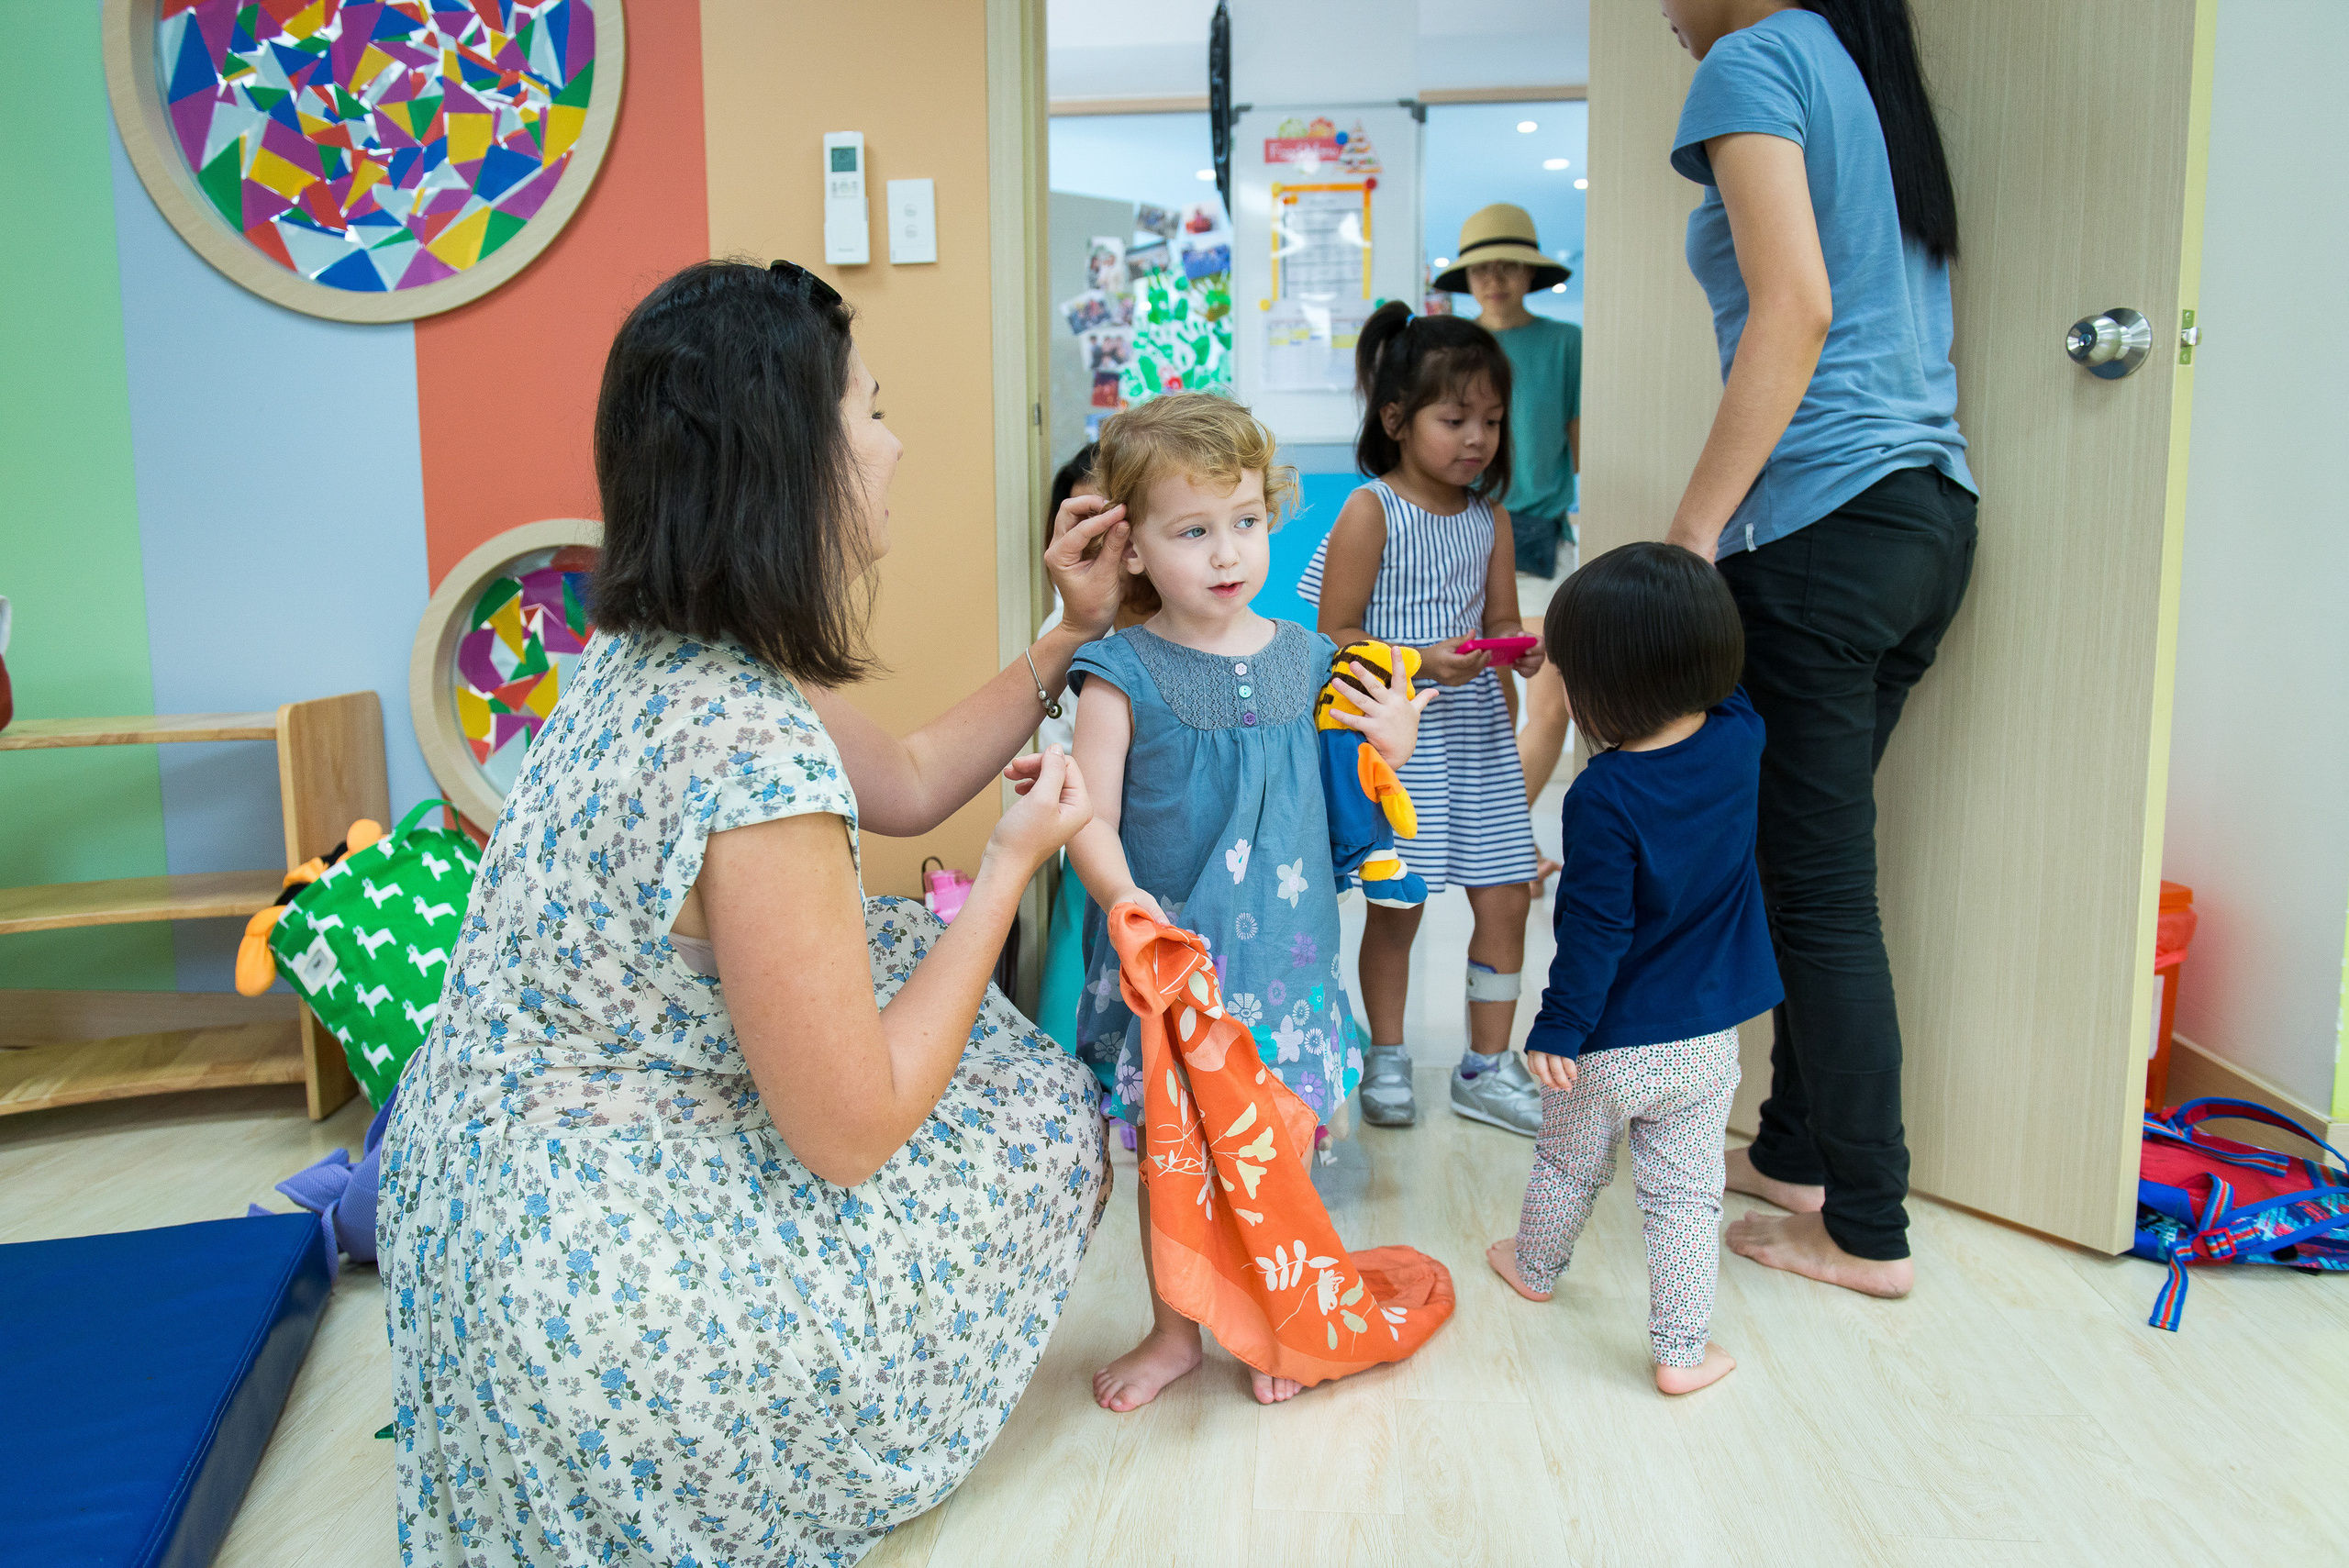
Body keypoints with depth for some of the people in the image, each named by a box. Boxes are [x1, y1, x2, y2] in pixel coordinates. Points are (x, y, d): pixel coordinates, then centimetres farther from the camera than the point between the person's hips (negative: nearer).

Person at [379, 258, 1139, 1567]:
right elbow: (852, 1135, -21)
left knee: (908, 958, 18)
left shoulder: (666, 655, -2)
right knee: (1048, 1118, 4)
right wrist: (1016, 862, -13)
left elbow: (911, 784, 14)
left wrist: (1073, 635, 15)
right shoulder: (755, 750, -31)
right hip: (579, 1300, -8)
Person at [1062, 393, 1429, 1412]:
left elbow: (1337, 794, 13)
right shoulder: (1123, 676, -10)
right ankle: (1174, 1332, 35)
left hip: (1286, 955, 3)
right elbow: (1090, 819, -11)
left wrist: (1392, 745, -5)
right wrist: (1121, 894, -29)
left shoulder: (1306, 659, 3)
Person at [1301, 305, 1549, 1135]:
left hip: (1477, 733, 5)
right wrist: (1422, 662, -22)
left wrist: (1520, 647, -11)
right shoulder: (1369, 513, -9)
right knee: (1394, 904, 6)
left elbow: (1500, 619, 12)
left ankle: (1487, 1067, 21)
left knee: (1506, 897, 4)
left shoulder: (1490, 517, 7)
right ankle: (1386, 1059, 27)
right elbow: (1333, 637, -11)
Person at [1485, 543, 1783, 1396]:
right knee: (1686, 1195, 12)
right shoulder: (1740, 740, -10)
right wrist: (1581, 636, 19)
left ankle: (1535, 1268, 46)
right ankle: (1683, 1351, 17)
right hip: (1705, 1041, 3)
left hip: (1609, 1045, -3)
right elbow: (1712, 677, 13)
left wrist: (1557, 1031, -12)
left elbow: (1594, 932, -23)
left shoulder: (1604, 797, -26)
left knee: (1568, 1166, 22)